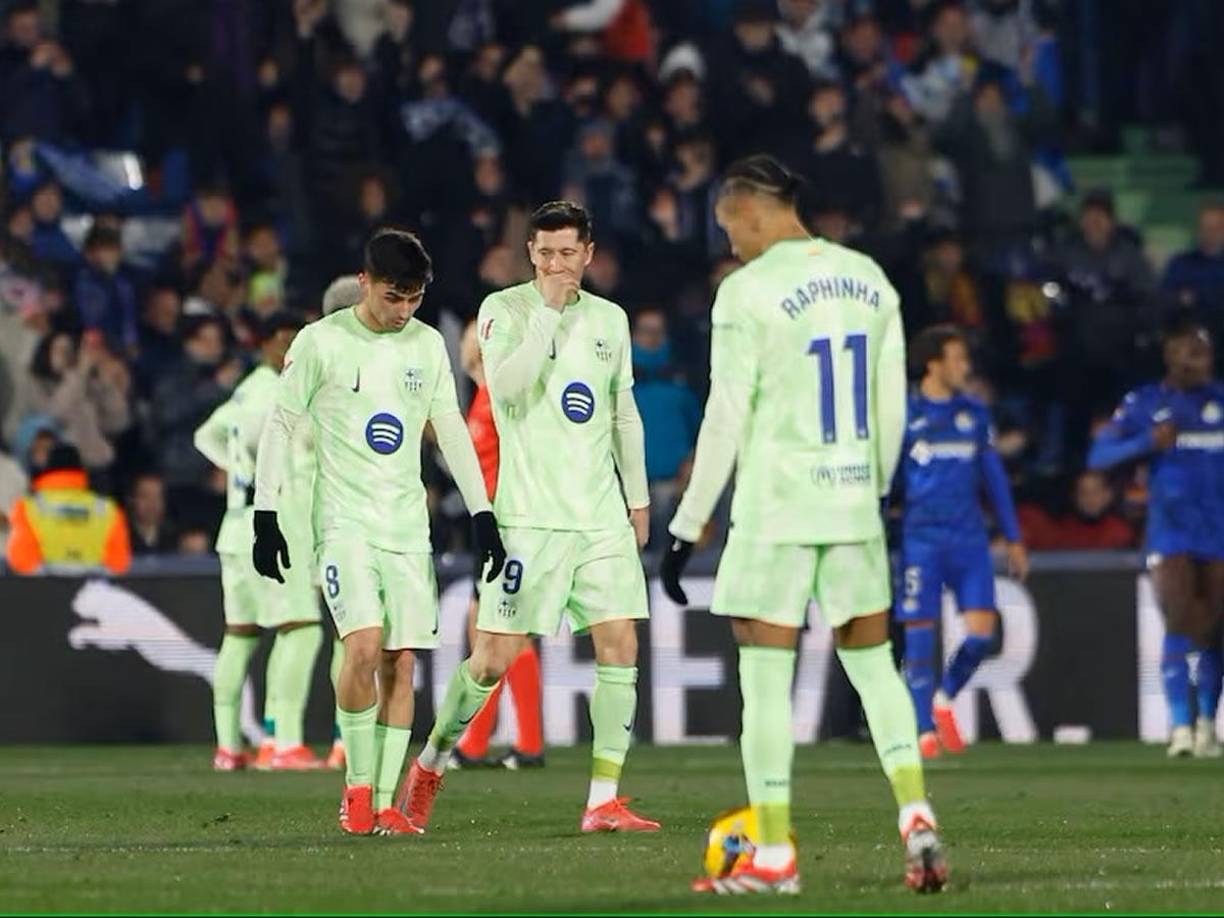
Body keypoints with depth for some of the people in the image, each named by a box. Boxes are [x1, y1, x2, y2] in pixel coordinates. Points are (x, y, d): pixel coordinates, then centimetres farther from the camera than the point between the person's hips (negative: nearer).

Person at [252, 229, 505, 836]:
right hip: (344, 522, -4)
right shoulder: (321, 342, -4)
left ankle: (386, 803, 3)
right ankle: (358, 782, -5)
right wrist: (265, 516, -5)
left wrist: (482, 514, 11)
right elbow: (280, 425, 0)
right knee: (364, 648, -21)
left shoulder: (427, 345, 9)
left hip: (409, 527, 4)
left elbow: (451, 431, 16)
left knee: (402, 663, -1)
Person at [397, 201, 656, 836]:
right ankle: (430, 764, 19)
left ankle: (603, 801, -4)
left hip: (602, 515, 4)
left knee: (619, 644, -7)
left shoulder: (610, 319, 13)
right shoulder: (504, 309, -2)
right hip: (529, 514, -4)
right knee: (495, 656, -4)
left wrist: (638, 498, 19)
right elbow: (506, 386, -19)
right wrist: (548, 311, -17)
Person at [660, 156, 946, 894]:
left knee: (766, 678, 0)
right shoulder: (868, 279, 8)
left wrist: (688, 528, -7)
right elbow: (892, 407, 12)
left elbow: (727, 419, -12)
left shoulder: (750, 291, -11)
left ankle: (775, 858, 0)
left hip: (776, 507, -6)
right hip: (853, 504, 6)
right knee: (873, 661, 15)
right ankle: (916, 814, -1)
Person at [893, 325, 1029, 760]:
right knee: (920, 634, -3)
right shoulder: (904, 415, -1)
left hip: (969, 537, 4)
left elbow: (994, 477, 17)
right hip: (921, 539, -4)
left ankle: (944, 699, 18)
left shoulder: (975, 414, 11)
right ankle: (925, 730, 6)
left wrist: (1013, 538, 16)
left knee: (982, 630, -6)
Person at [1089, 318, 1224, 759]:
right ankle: (1180, 727, -15)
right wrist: (1149, 442, -16)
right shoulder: (1144, 403, 1)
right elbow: (1099, 455, -3)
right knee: (1180, 623, -14)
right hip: (1171, 532, -2)